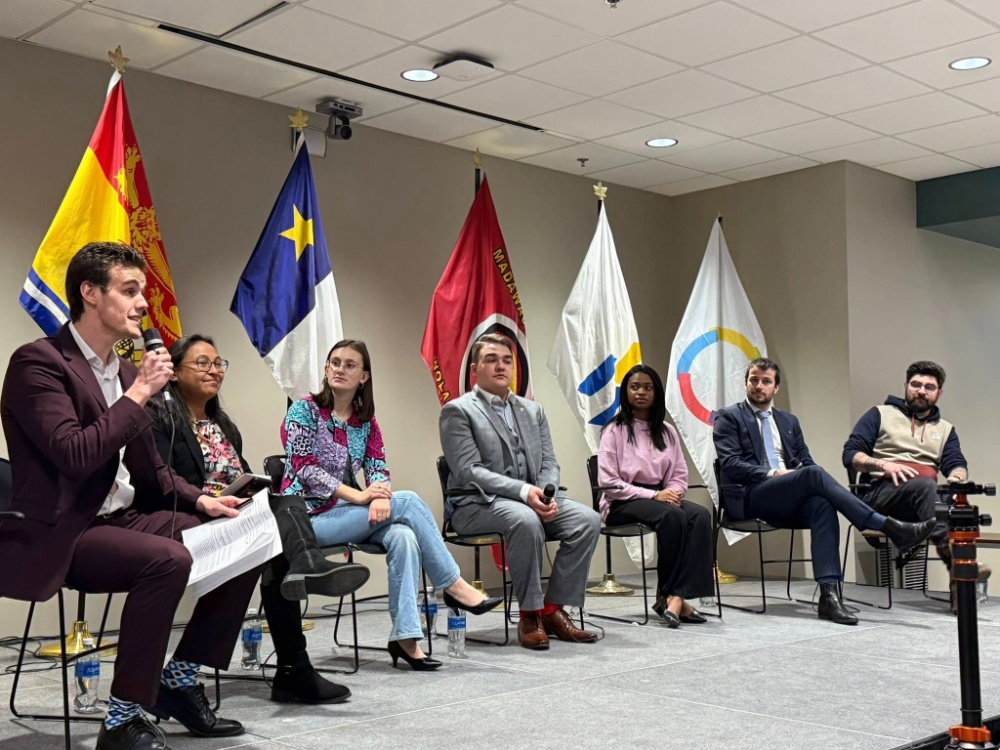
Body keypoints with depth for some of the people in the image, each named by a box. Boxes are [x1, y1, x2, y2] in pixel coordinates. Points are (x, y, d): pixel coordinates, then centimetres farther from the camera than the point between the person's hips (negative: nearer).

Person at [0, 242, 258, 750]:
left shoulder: (125, 371, 13)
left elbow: (150, 470, 19)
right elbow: (75, 456, -25)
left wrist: (199, 500, 1)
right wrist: (138, 394, -18)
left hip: (124, 518, 8)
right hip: (60, 535, -8)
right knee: (168, 559, -33)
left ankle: (178, 679, 9)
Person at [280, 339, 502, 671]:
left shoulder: (366, 421, 12)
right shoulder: (304, 410, -4)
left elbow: (379, 468, 2)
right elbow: (305, 469, -14)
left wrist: (380, 496, -23)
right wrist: (359, 495, -23)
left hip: (344, 513, 5)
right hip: (307, 516, -5)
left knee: (403, 536, -27)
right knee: (408, 502, -21)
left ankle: (405, 636, -30)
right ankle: (454, 586, -10)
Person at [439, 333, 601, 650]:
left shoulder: (533, 410, 17)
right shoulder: (458, 411, -3)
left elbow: (548, 463, 11)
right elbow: (469, 471, -13)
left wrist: (547, 496, -13)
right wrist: (523, 491, -24)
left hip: (531, 499, 6)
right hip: (475, 504, -6)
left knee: (587, 519, -18)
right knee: (525, 520, -36)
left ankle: (553, 609, -10)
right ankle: (530, 615, -20)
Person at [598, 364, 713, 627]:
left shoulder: (667, 431, 16)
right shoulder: (615, 430, 1)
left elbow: (680, 475, 14)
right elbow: (608, 481, -8)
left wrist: (673, 493, -10)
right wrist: (653, 495, -17)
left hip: (661, 497, 5)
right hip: (622, 503, -5)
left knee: (701, 515, -27)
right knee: (671, 516, -35)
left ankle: (676, 596, -33)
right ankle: (670, 595, -23)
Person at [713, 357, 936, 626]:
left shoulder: (789, 421, 25)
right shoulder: (729, 417, 8)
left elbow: (806, 462, 17)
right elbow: (730, 463, -5)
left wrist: (803, 476, -8)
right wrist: (772, 473, -16)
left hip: (787, 499, 5)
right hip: (750, 497, -5)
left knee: (822, 504, -32)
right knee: (814, 474, -30)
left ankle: (829, 594, -39)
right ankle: (889, 527, -34)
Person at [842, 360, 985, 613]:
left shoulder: (945, 429, 26)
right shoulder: (880, 415, 15)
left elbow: (957, 464, 9)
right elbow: (850, 454, 6)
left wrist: (957, 477, -15)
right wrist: (883, 464, -12)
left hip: (921, 497, 3)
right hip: (880, 493, -3)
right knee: (925, 485, -36)